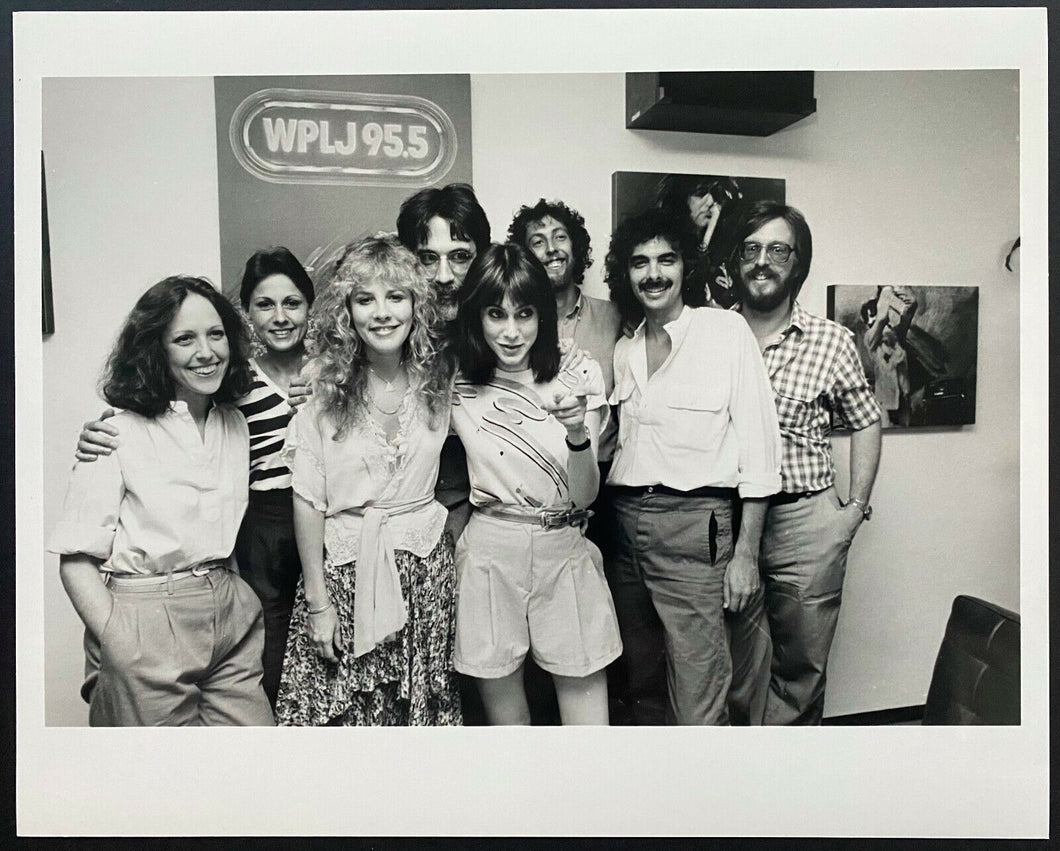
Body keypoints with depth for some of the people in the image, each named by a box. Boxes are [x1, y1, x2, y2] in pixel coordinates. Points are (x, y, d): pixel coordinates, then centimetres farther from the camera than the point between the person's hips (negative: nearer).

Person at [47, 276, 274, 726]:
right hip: (145, 625, -5)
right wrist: (119, 647, -16)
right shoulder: (121, 432, -9)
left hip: (233, 619, 5)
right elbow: (77, 558, -10)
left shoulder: (236, 424, 8)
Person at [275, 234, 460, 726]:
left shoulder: (438, 380, 0)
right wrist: (317, 602, -7)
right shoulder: (327, 390, -9)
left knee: (424, 704, 11)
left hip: (426, 566, 2)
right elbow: (308, 501, -8)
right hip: (346, 569, -2)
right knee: (341, 707, 6)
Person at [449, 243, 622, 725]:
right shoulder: (458, 387, 0)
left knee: (587, 716, 4)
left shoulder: (579, 376, -2)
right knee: (503, 712, 13)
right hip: (489, 556, 1)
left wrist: (578, 434, -24)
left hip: (565, 554, 0)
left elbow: (584, 496, -6)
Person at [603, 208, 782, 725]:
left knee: (697, 706, -3)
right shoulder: (624, 351, 14)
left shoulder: (726, 330, -1)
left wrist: (745, 552, -10)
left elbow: (758, 444, -6)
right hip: (625, 523, 6)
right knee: (638, 686, 17)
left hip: (692, 526, -5)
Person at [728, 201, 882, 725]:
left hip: (807, 523, 0)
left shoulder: (832, 341, 1)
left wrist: (856, 507, 4)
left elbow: (865, 422, 11)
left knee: (802, 668, 12)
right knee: (739, 670, 10)